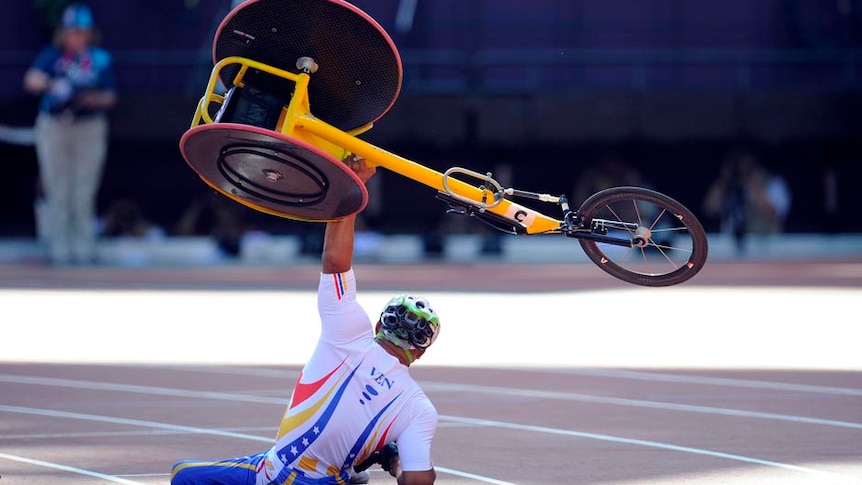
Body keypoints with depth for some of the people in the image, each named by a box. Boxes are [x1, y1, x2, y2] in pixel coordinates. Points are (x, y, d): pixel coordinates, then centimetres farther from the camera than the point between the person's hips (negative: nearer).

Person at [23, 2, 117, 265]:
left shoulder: (101, 60, 3)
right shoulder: (52, 55, 0)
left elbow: (110, 97, 6)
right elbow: (31, 80, -16)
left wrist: (92, 99, -16)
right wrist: (50, 84, -37)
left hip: (89, 127, 0)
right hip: (53, 126, 0)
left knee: (84, 192, 0)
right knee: (57, 191, 1)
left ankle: (84, 248, 6)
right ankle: (59, 249, 6)